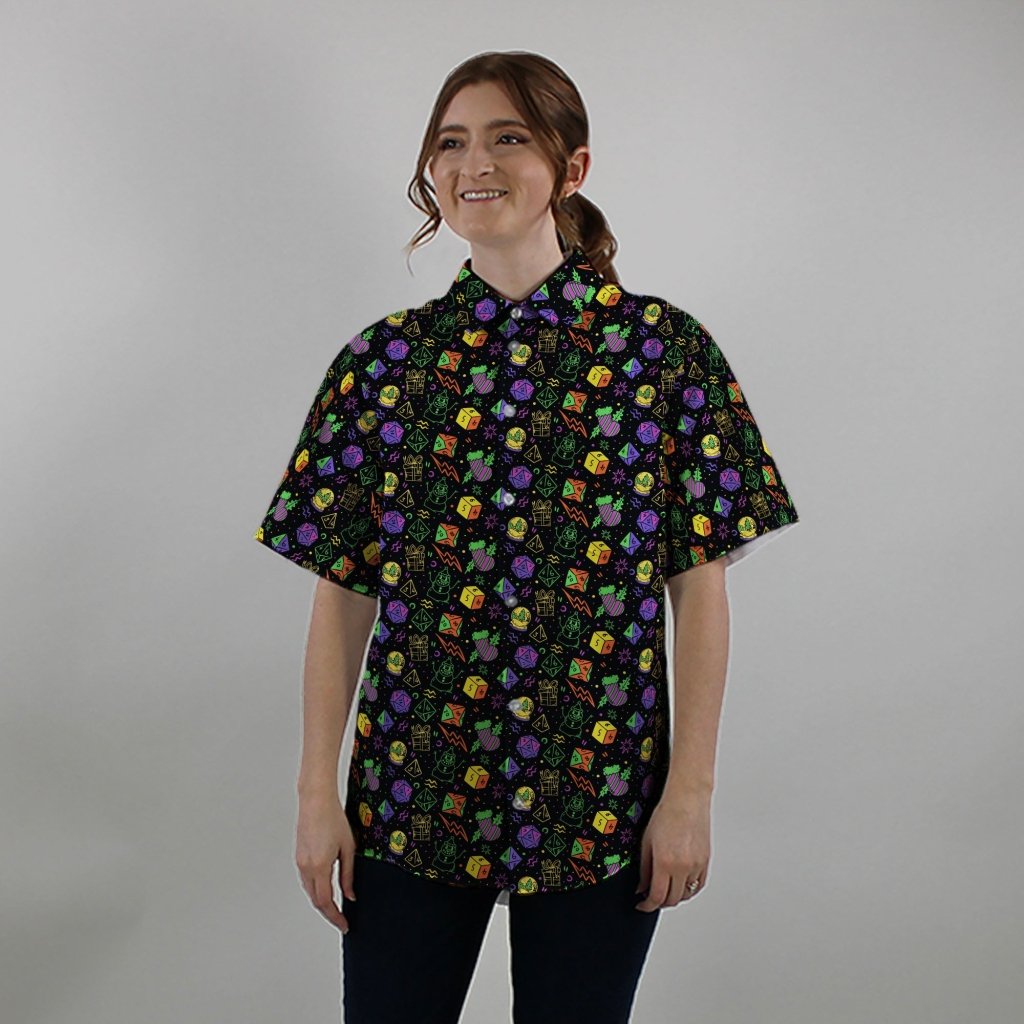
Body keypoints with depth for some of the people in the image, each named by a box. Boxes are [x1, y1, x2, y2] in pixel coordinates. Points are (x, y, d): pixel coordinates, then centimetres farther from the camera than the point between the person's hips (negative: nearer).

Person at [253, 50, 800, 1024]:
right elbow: (342, 594, 2)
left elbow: (699, 586, -2)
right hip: (410, 794, 2)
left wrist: (691, 791, -5)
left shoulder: (665, 348, -3)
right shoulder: (382, 359, 2)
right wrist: (317, 791, 0)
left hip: (600, 800, -1)